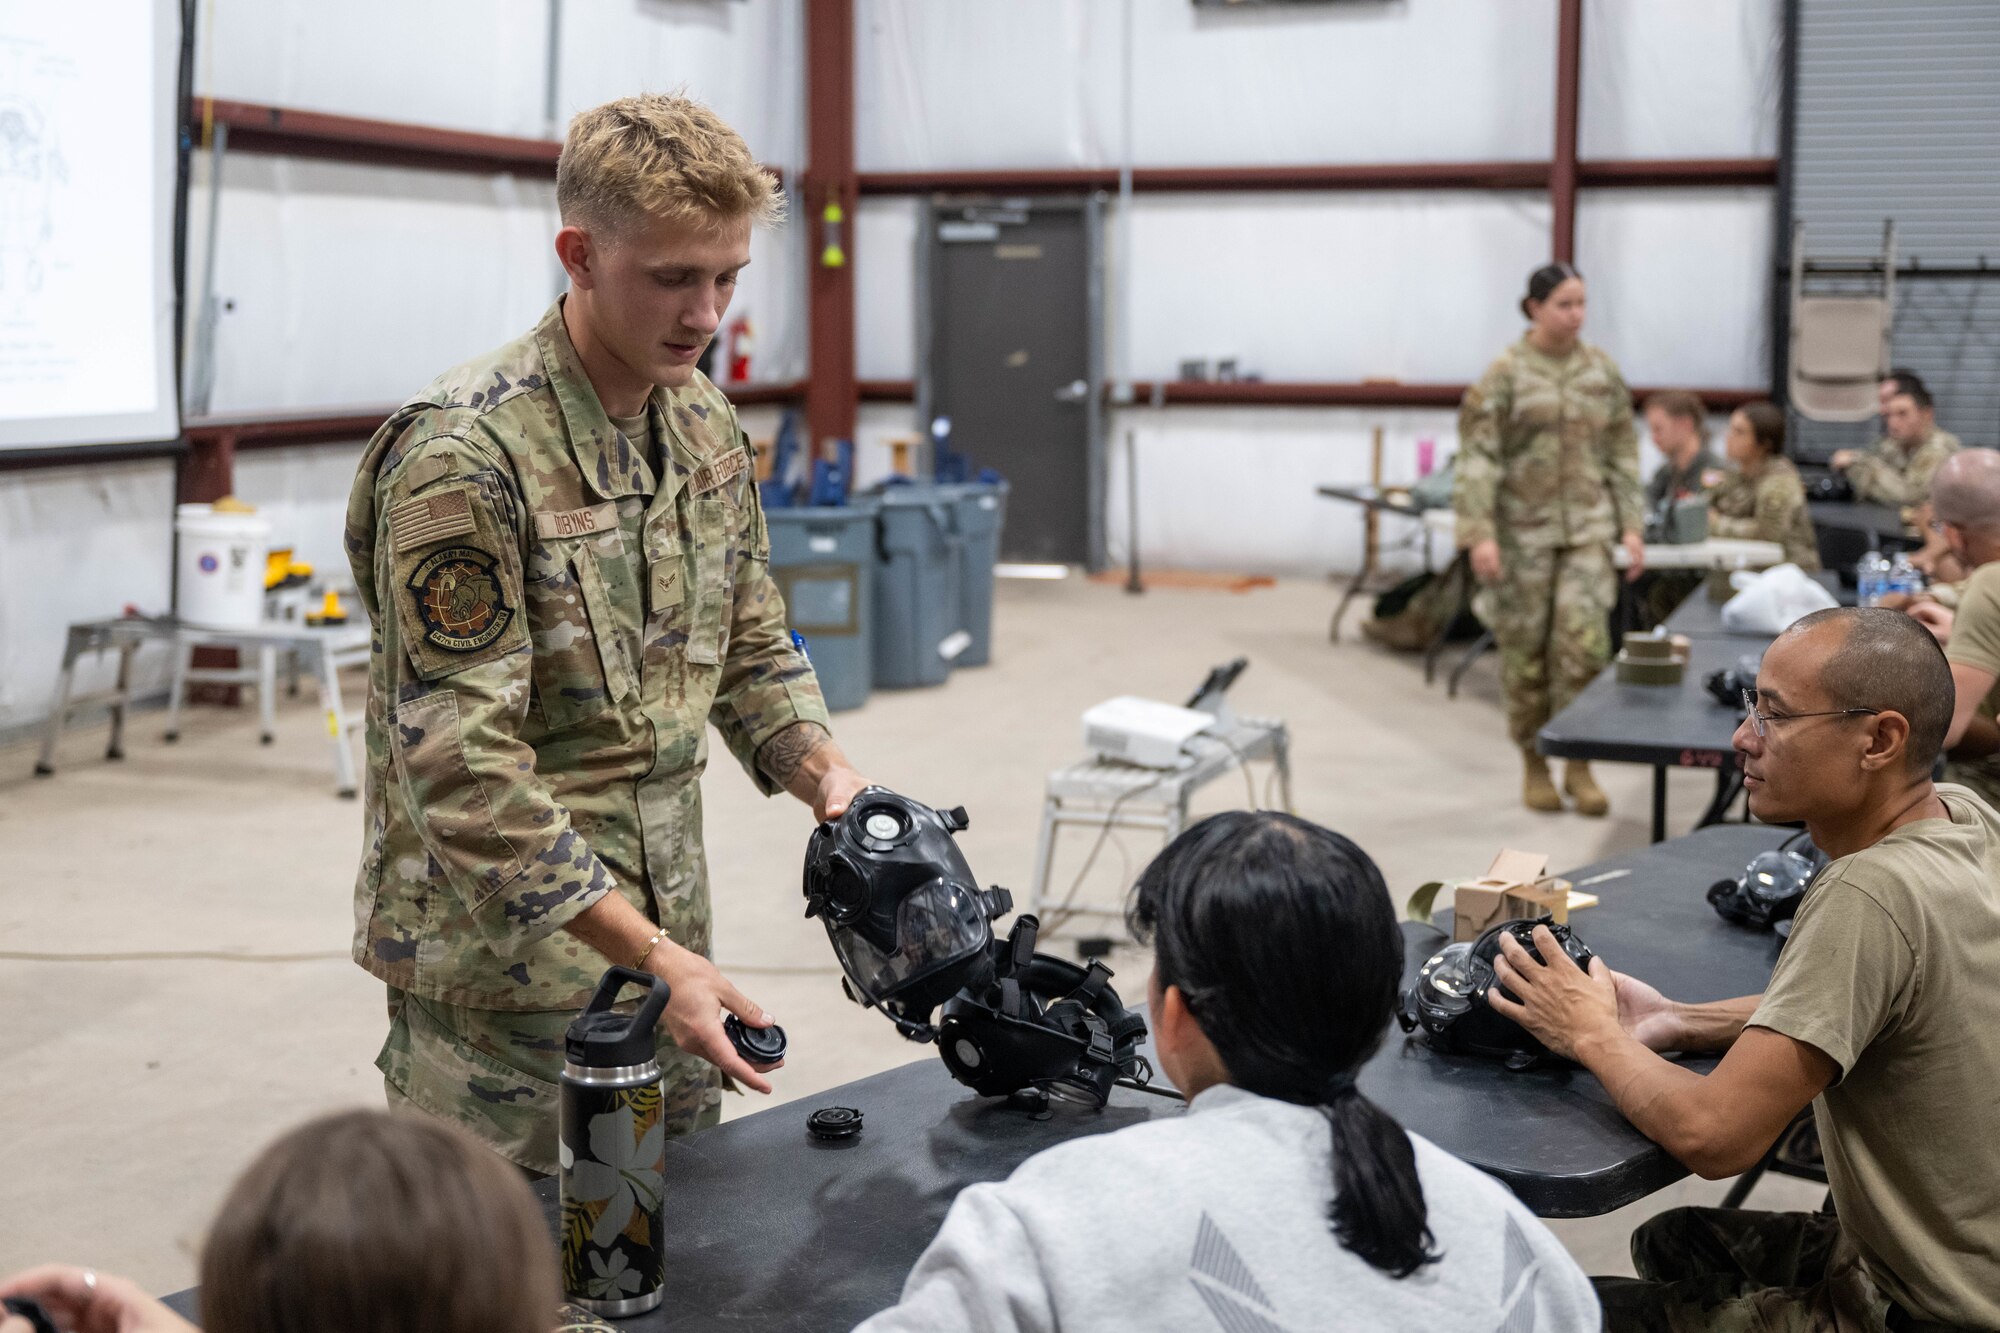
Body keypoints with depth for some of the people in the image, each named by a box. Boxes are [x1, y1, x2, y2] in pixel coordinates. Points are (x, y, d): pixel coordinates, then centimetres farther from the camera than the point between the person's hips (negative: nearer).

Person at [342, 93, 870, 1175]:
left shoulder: (704, 424, 6)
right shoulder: (467, 455, -20)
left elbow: (750, 646, 17)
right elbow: (462, 767, -23)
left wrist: (820, 771, -4)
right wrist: (651, 954, -26)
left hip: (663, 937, 7)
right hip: (501, 967, -7)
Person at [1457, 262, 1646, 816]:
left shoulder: (1602, 372, 9)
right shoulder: (1506, 374, -3)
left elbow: (1622, 454, 14)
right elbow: (1478, 458, -7)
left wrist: (1632, 525, 8)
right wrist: (1480, 533, -14)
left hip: (1588, 528, 2)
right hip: (1523, 531, -2)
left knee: (1584, 641, -10)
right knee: (1525, 650, 4)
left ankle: (1579, 766, 2)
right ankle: (1533, 764, 19)